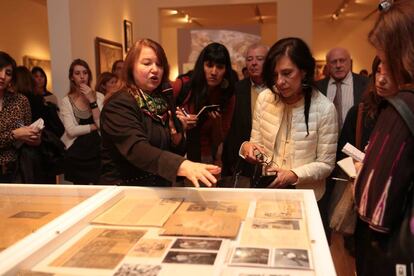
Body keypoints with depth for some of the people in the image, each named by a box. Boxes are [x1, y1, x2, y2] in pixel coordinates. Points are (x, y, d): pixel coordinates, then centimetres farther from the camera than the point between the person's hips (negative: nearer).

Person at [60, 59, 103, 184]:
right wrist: (95, 126, -8)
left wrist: (92, 101, -13)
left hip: (97, 151, 1)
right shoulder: (66, 101, -2)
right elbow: (71, 130, -12)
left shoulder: (99, 97, 2)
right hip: (77, 153, -1)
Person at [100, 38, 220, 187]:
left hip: (161, 187, 6)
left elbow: (178, 150, 14)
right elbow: (137, 150, -28)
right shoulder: (119, 105, -11)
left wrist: (175, 131, -7)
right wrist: (183, 166, -41)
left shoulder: (163, 100, 8)